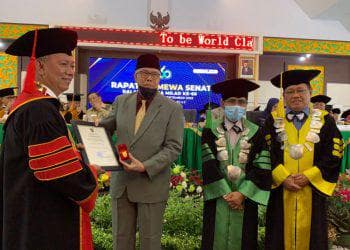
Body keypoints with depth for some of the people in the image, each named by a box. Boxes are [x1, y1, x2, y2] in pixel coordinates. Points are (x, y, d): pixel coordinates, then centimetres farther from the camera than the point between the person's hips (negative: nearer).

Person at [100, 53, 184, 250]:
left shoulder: (173, 109, -4)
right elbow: (105, 128, 18)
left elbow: (173, 147, -9)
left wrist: (146, 167, -21)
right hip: (120, 182, 3)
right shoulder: (121, 102, 7)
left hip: (152, 184, -3)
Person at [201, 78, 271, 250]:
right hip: (217, 198, -1)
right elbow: (209, 166, -7)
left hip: (246, 199, 1)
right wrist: (226, 194, -12)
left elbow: (261, 169, -5)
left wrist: (242, 194, -13)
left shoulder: (256, 132, 2)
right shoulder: (210, 131, -1)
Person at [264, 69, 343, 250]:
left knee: (310, 235, 10)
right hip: (280, 190, 0)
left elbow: (334, 153, -3)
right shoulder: (273, 120, 4)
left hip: (312, 191, 0)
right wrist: (283, 178, -14)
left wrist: (309, 176, -12)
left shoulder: (324, 120, 4)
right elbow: (266, 152, -2)